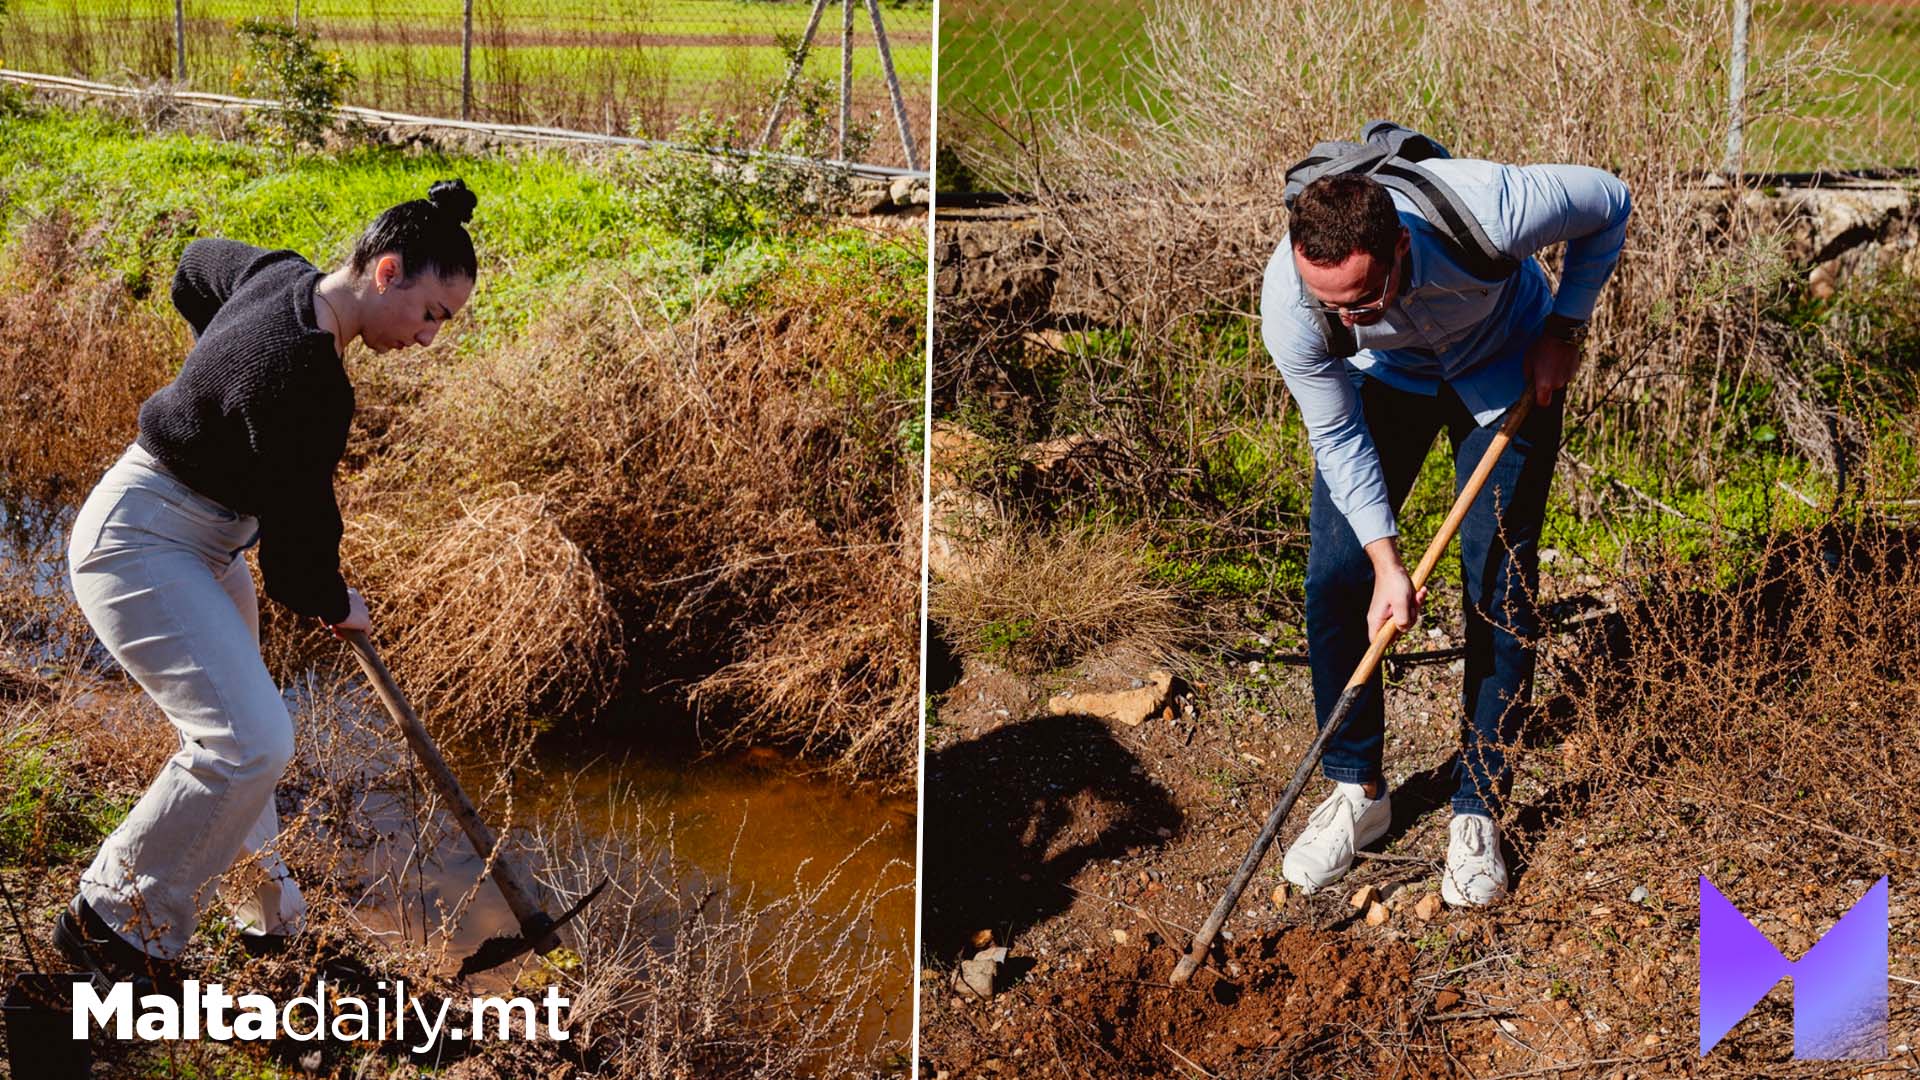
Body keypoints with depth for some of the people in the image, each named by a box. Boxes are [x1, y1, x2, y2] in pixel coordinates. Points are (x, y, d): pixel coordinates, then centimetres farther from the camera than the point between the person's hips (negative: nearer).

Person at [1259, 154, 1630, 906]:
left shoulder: (1485, 213, -41)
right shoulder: (1288, 304, -35)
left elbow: (1608, 202, -18)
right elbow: (1336, 433, -18)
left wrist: (1563, 328, -15)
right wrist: (1386, 559, -22)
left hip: (1505, 369, -1)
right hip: (1380, 375, 2)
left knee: (1498, 589, -7)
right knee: (1335, 576, -7)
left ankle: (1477, 812, 7)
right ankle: (1357, 791, 11)